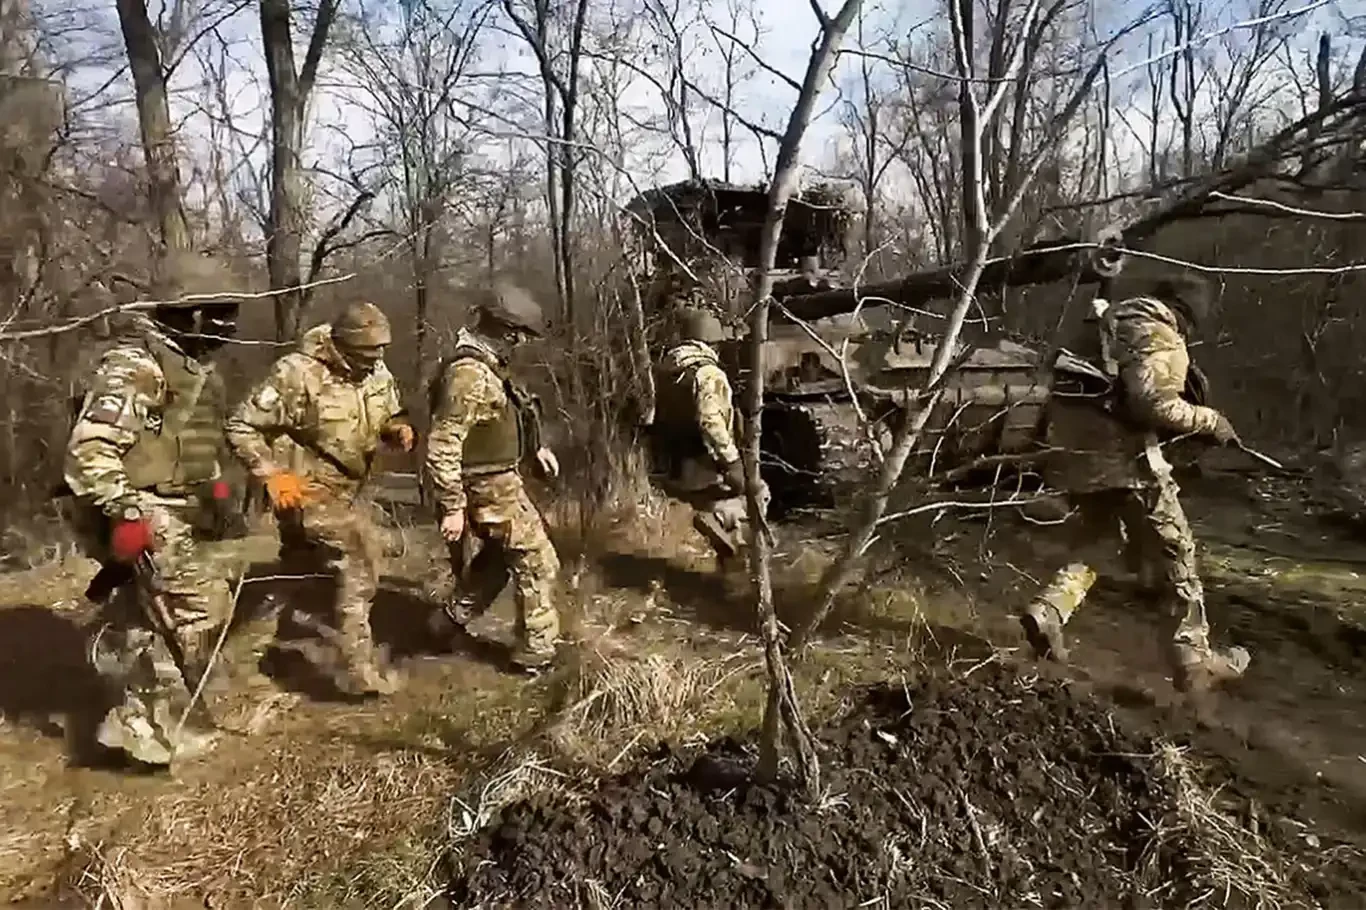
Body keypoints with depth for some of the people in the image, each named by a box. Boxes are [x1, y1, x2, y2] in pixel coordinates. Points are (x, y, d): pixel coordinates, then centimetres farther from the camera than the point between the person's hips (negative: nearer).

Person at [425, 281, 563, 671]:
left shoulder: (485, 365, 7)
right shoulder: (470, 373, -25)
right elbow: (443, 445, -28)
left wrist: (536, 448, 16)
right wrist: (452, 507, -25)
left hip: (498, 481, 10)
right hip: (492, 489, -10)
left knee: (496, 558, 26)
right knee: (538, 563, 1)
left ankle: (454, 620, 37)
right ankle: (536, 651, 13)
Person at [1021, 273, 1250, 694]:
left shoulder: (1109, 319, 18)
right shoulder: (1162, 339, -8)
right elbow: (1153, 403, -21)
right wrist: (1210, 421, -8)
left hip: (1076, 450, 8)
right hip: (1122, 456, -7)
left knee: (1094, 538, 23)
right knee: (1175, 552, 7)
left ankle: (1047, 610, 4)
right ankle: (1194, 657, 12)